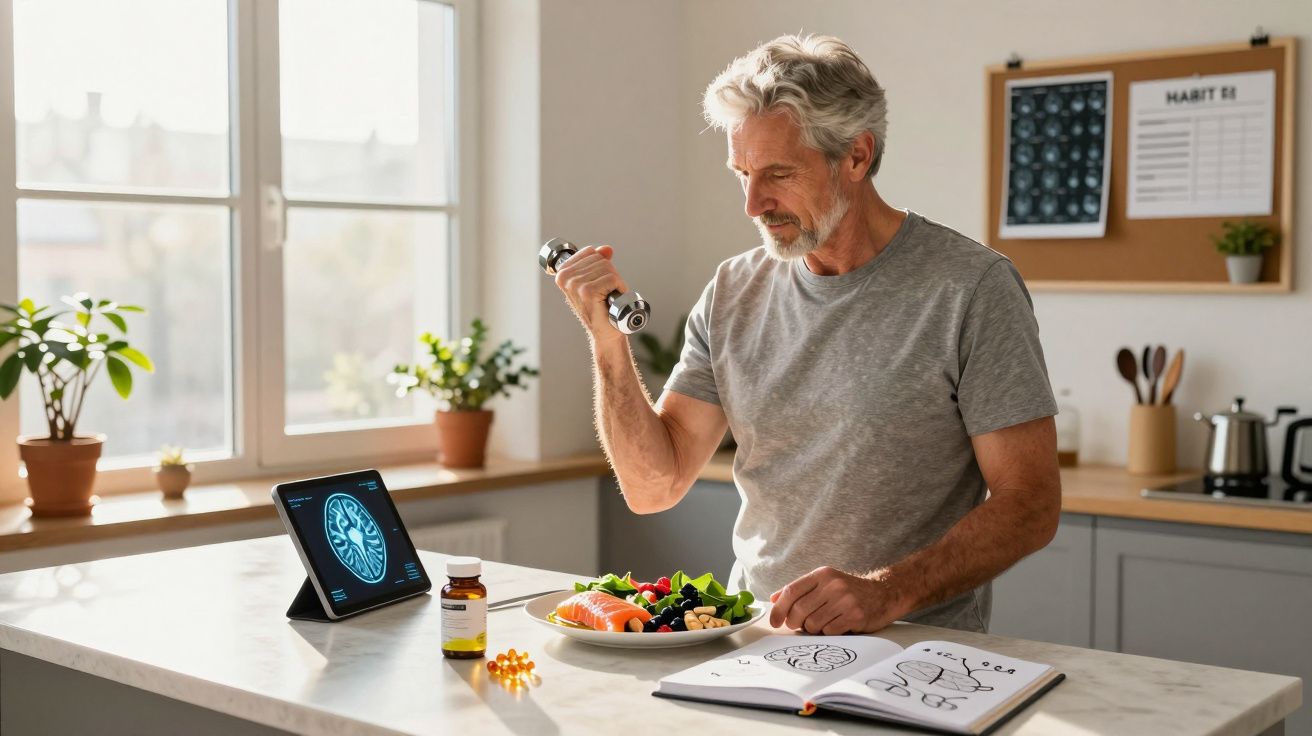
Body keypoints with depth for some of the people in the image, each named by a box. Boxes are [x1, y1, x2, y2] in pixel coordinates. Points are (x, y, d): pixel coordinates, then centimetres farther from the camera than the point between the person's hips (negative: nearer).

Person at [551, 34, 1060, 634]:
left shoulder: (970, 286, -9)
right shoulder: (732, 294, 7)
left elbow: (1030, 505, -11)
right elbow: (653, 487, 5)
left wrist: (886, 591, -24)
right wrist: (609, 343, -9)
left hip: (915, 653, -6)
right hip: (753, 631, 6)